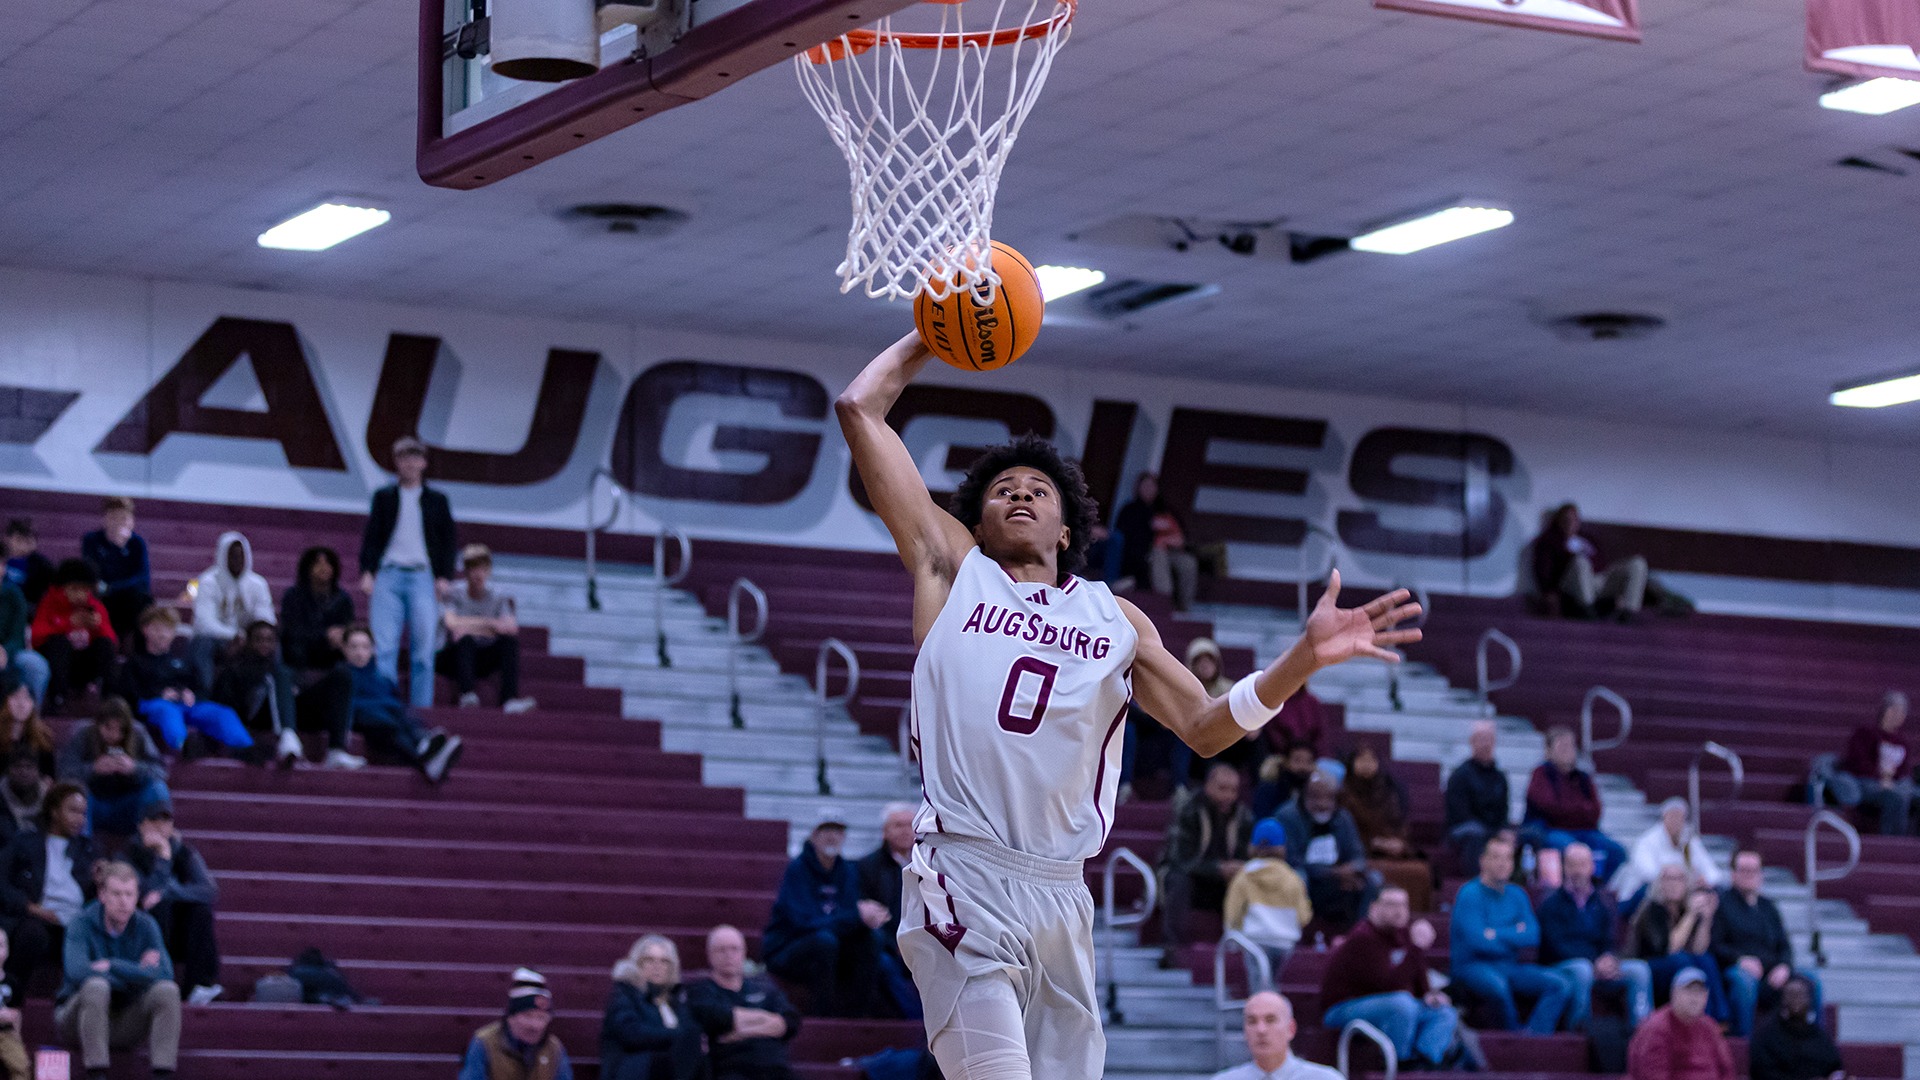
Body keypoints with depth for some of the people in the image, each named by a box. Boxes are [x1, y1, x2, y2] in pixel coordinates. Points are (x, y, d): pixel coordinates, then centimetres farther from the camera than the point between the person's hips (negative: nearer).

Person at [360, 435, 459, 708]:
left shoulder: (437, 501, 12)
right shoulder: (383, 497, 12)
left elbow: (448, 541, 12)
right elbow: (370, 536, 8)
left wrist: (445, 577, 1)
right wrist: (367, 572, -4)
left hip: (423, 577, 1)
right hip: (388, 575, 0)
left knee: (423, 648, -2)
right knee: (384, 645, -10)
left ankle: (421, 705, 2)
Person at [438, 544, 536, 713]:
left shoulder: (498, 599, 6)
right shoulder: (454, 595, -4)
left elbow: (512, 627, -12)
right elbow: (451, 623, -24)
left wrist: (471, 626, -25)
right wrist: (489, 623, -26)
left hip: (483, 661, 3)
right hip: (453, 659, -3)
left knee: (510, 638, -22)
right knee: (465, 639, -34)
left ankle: (510, 698, -38)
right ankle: (466, 695, -47)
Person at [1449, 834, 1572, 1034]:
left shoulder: (1517, 895, 13)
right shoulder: (1470, 894, -6)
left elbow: (1532, 936, 0)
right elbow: (1477, 941, -17)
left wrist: (1496, 934, -13)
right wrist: (1515, 934, -3)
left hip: (1510, 966, 7)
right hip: (1473, 967, -7)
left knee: (1560, 984, -13)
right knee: (1498, 984, -40)